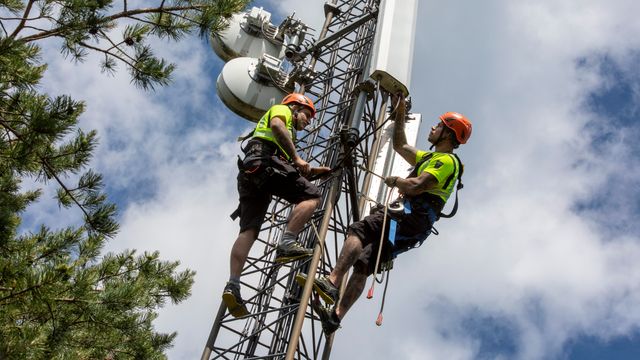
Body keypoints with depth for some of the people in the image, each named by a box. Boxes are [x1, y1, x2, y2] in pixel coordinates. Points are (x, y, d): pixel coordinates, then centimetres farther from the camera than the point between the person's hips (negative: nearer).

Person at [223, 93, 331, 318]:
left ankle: (232, 285, -21)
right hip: (263, 162, -8)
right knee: (311, 196, -13)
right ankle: (287, 244, -30)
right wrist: (296, 158, -10)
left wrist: (313, 171, 25)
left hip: (247, 173, 8)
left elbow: (293, 173, 35)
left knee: (249, 230, -7)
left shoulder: (286, 134, 44)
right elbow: (277, 126, -7)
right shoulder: (282, 110, 19)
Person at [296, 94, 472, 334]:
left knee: (358, 231, -27)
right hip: (411, 229, 10)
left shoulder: (447, 161, -1)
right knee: (364, 264, 2)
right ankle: (336, 316, -3)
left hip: (410, 218, -10)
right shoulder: (430, 158, 32)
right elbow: (400, 145, 39)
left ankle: (332, 282, -40)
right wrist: (400, 114, 37)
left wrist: (394, 181, 1)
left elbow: (417, 186, -17)